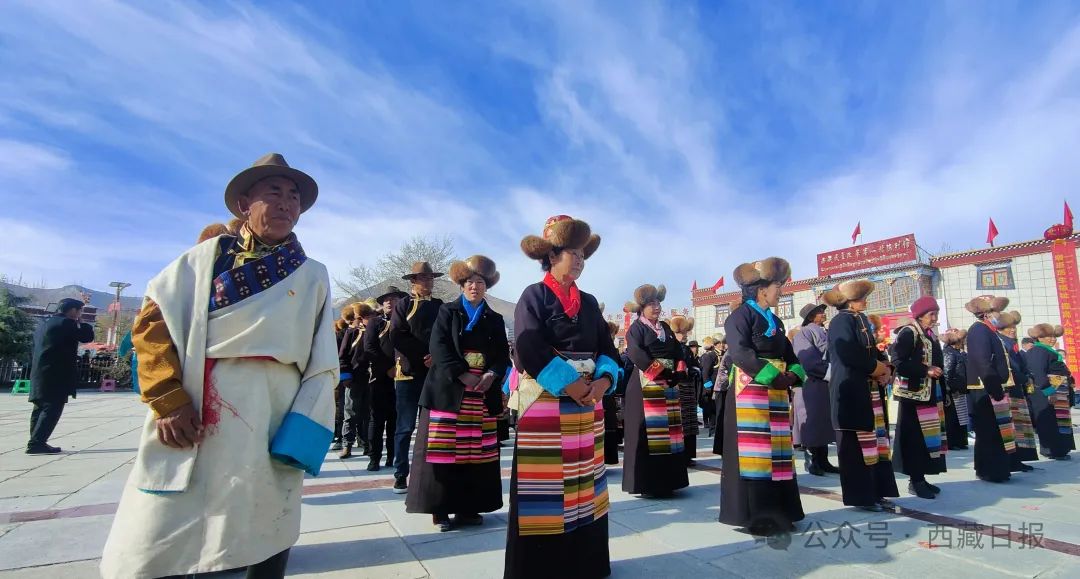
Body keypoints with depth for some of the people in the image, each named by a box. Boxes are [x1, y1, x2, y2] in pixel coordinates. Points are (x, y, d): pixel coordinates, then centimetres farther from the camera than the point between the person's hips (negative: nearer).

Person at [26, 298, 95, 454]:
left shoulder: (49, 322, 18)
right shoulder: (66, 323, -11)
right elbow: (88, 337, -6)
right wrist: (81, 322, 3)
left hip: (42, 373, 10)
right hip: (56, 375, -10)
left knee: (41, 408, 13)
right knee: (52, 409, -8)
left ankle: (35, 442, 17)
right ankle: (37, 443, -11)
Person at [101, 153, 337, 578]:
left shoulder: (312, 277, 9)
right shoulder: (207, 256, 8)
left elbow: (322, 364, 5)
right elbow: (152, 322, 2)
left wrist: (302, 431, -5)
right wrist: (168, 401, -8)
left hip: (273, 423, 1)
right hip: (192, 418, 0)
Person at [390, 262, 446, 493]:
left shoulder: (441, 306, 14)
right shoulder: (403, 305, 4)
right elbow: (397, 337, -7)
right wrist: (424, 356, -11)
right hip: (409, 373, -3)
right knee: (405, 427, 1)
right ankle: (401, 476, 11)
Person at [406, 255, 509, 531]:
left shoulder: (495, 319, 14)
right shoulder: (447, 311, 6)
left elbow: (503, 354, 8)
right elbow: (439, 348, -6)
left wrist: (491, 375, -11)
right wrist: (463, 376, -15)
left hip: (483, 394, 3)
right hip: (448, 391, -3)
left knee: (477, 452, 5)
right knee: (445, 451, -2)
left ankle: (469, 508, 16)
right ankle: (440, 510, 9)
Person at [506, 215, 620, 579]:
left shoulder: (589, 302, 14)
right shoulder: (533, 296, -3)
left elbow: (607, 348, 10)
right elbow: (530, 351, -14)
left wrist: (603, 381, -9)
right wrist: (570, 385, -16)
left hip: (587, 403, 6)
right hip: (544, 404, -5)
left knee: (582, 482, 12)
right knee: (545, 486, -2)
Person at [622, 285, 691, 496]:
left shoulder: (666, 328, 18)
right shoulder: (636, 328, -3)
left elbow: (679, 352, 13)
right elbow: (637, 355, -17)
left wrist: (679, 373, -5)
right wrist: (661, 371, -18)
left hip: (669, 385, 7)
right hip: (646, 386, -7)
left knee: (668, 432, 9)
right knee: (647, 433, -7)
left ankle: (666, 481, 18)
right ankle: (645, 483, 0)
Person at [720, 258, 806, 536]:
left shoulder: (775, 321, 20)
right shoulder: (741, 315, -7)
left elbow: (789, 354, 15)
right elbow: (740, 352, -20)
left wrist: (794, 374, -7)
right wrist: (772, 376, -23)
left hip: (777, 393, 9)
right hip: (751, 392, -8)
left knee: (776, 451, 10)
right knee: (753, 450, -7)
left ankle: (777, 512, 19)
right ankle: (753, 515, 0)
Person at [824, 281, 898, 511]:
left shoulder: (863, 321, 17)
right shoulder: (841, 322, -11)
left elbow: (873, 351, 18)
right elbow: (848, 354, -22)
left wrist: (884, 368, -2)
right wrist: (875, 367, -10)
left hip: (870, 391, 9)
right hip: (851, 391, -9)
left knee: (876, 440, 12)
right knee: (857, 444, -4)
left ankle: (876, 492, 21)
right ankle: (860, 496, 5)